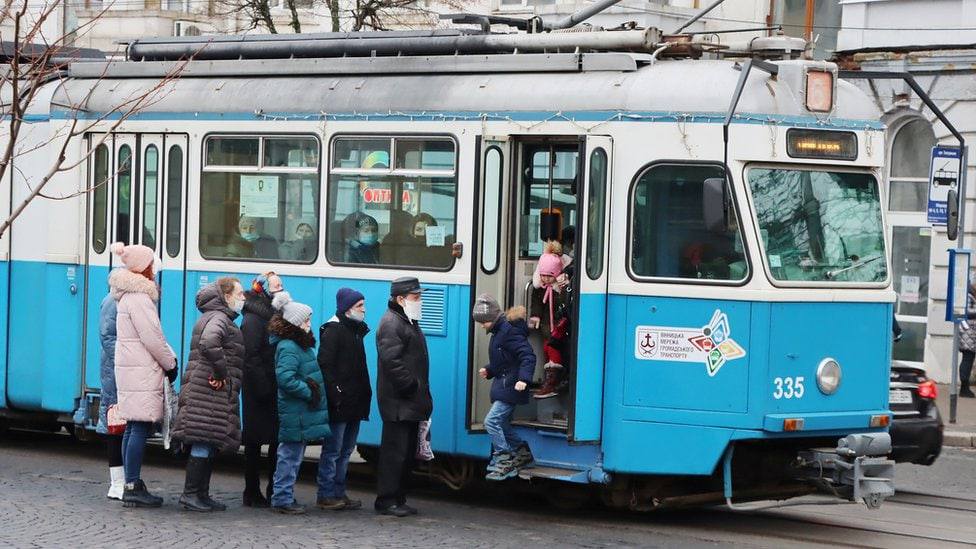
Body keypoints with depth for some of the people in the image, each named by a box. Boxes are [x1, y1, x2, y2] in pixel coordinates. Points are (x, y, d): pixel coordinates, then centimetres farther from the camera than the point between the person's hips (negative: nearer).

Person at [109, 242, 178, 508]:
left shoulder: (130, 295, 17)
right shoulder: (139, 298, -15)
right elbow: (152, 339, -16)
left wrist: (170, 359, 13)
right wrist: (170, 364, -3)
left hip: (130, 369, 10)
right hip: (142, 372, -10)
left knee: (133, 427, 11)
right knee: (140, 428, -9)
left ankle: (131, 485, 14)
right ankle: (133, 487, -10)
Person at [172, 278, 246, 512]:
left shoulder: (219, 318, 22)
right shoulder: (219, 319, -12)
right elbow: (209, 343, -31)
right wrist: (221, 373, -22)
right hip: (211, 392, -11)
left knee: (209, 445, 12)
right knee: (204, 443, -9)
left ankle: (201, 494, 16)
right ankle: (191, 494, -6)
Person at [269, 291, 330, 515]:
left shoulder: (300, 345, 17)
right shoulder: (288, 348, -16)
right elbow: (285, 378, -27)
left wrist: (313, 391, 11)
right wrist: (309, 392, -20)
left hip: (300, 412, 10)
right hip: (295, 412, -10)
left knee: (292, 454, 15)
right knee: (291, 455, -5)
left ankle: (284, 497, 21)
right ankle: (283, 499, -1)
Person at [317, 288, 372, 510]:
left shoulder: (356, 331, 18)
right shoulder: (333, 331, -11)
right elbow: (325, 365, -17)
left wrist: (364, 394, 14)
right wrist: (335, 393, -22)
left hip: (354, 403, 9)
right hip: (339, 404, -9)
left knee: (346, 450, 12)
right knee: (333, 450, -5)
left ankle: (339, 493, 18)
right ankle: (326, 495, -1)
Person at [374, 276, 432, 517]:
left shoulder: (408, 322, 21)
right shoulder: (391, 323, -13)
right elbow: (392, 362, -22)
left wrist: (422, 394, 17)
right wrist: (411, 386, -20)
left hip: (411, 402, 11)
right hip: (398, 403, -10)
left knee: (408, 452, 13)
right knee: (395, 451, -9)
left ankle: (399, 499, 19)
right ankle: (386, 500, -5)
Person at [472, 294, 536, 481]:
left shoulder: (510, 332, -19)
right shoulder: (497, 332, 13)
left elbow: (527, 356, -26)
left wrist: (524, 378, -36)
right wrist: (489, 370, 13)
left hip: (511, 387, -10)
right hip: (502, 386, 10)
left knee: (492, 421, -13)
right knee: (502, 424, 16)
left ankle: (504, 462, -8)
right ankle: (522, 453, 28)